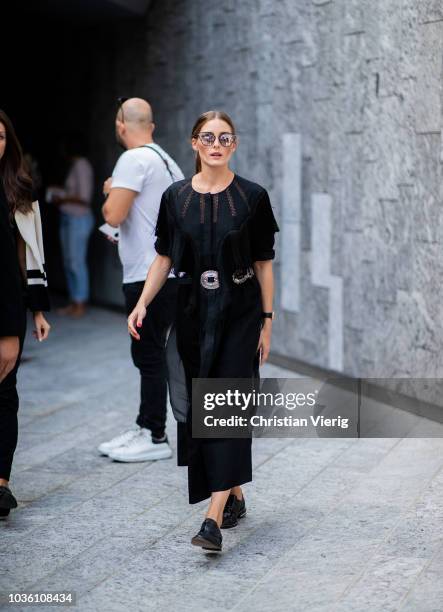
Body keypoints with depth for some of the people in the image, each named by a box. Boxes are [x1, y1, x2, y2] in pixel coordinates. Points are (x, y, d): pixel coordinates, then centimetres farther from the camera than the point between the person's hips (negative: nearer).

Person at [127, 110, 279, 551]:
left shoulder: (252, 196, -4)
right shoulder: (175, 197, 3)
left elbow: (263, 263, -1)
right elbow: (164, 258, 8)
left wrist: (267, 321, -2)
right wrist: (142, 304, -3)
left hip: (239, 315, -3)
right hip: (193, 315, 3)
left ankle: (214, 517, -15)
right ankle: (234, 496, 26)